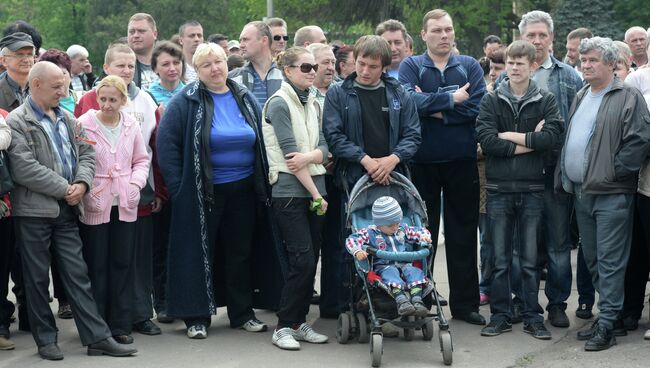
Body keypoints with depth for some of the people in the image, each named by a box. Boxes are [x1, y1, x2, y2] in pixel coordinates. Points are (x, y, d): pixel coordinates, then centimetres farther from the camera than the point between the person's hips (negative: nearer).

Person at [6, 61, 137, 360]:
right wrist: (65, 189, -14)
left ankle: (98, 338, 5)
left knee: (77, 274, 5)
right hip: (34, 211, -6)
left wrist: (82, 183, -7)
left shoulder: (67, 121, 15)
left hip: (65, 211, 6)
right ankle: (45, 339, 14)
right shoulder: (17, 122, -7)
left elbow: (86, 154, 13)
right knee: (37, 279, 5)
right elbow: (25, 168, -17)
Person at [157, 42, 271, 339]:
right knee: (199, 253, 2)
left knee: (240, 252, 11)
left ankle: (242, 313, 22)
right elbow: (166, 144, -10)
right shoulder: (185, 102, -8)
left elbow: (260, 142, 14)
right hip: (202, 193, -4)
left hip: (242, 190, 4)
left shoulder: (245, 99, 6)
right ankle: (196, 317, 11)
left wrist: (262, 184, 9)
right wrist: (179, 187, -13)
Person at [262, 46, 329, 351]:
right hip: (290, 191, -7)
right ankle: (284, 327, 0)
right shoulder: (279, 103, -8)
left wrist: (308, 156, -18)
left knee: (311, 260, 7)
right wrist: (316, 195, -12)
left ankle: (299, 323, 17)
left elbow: (324, 148, 6)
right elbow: (290, 153, -13)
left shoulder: (313, 104, 14)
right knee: (302, 260, -10)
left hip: (314, 190, 7)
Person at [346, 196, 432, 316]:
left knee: (415, 271, -27)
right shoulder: (370, 233, 5)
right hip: (383, 266, -3)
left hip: (404, 264, 3)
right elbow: (351, 240, -4)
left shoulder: (403, 229, 18)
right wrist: (357, 251, -25)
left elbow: (420, 231, 22)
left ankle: (417, 300, -47)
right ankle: (401, 301, -56)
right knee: (391, 273, -36)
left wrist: (424, 236, -2)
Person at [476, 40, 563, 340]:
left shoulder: (546, 101, 5)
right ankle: (500, 315, 15)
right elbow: (486, 141, -10)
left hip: (532, 189, 0)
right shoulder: (491, 101, 4)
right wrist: (530, 142, -10)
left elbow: (552, 136, -12)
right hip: (499, 188, 0)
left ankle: (533, 316, 14)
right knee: (499, 259, 6)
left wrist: (509, 136, -10)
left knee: (530, 259, 6)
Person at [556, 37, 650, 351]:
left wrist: (613, 171, -15)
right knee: (592, 260, 14)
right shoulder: (580, 98, 18)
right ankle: (611, 313, 24)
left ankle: (606, 325, -2)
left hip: (611, 194, -8)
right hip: (581, 192, 8)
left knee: (609, 262, -6)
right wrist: (562, 177, 15)